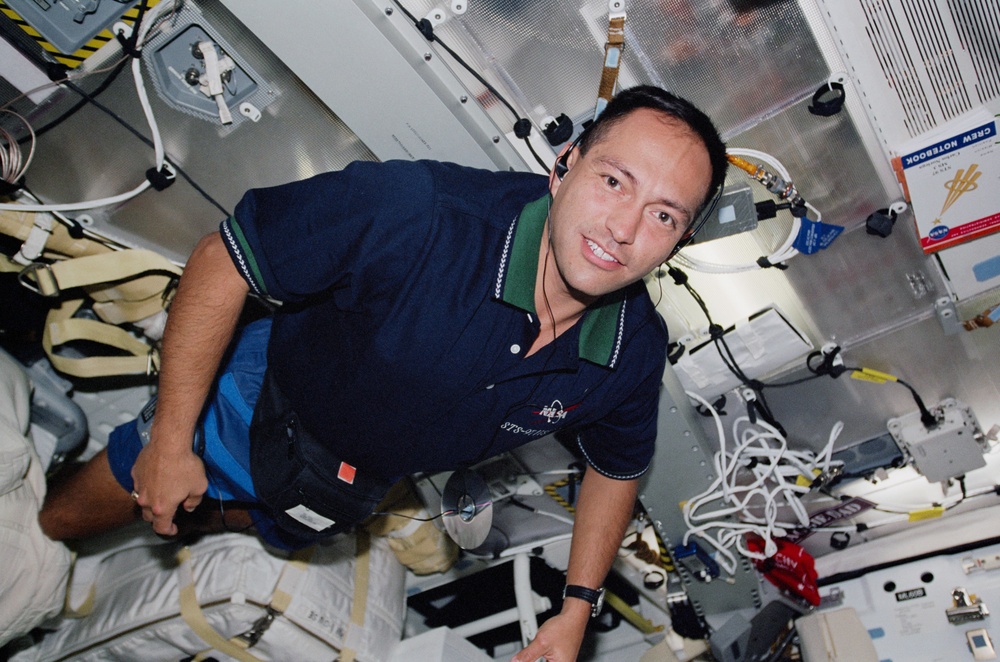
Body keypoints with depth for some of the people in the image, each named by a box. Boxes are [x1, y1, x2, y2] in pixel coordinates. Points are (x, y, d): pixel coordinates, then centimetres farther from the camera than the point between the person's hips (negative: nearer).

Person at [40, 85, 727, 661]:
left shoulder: (636, 352, -24)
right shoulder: (423, 211, -41)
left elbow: (616, 467, -2)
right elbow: (223, 260, -28)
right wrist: (170, 442, -21)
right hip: (263, 402, -3)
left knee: (276, 526, 37)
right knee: (63, 519, 19)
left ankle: (207, 517, 71)